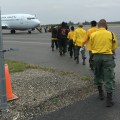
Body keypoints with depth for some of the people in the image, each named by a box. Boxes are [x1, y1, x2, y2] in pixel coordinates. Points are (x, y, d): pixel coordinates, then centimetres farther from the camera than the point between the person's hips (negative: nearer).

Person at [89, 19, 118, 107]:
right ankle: (109, 100, 3)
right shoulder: (111, 34, -4)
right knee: (109, 78, 3)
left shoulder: (93, 35, -1)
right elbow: (114, 48, 2)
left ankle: (101, 93, 33)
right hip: (107, 57, -2)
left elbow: (91, 47, 5)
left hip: (96, 56, 2)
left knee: (98, 75, 21)